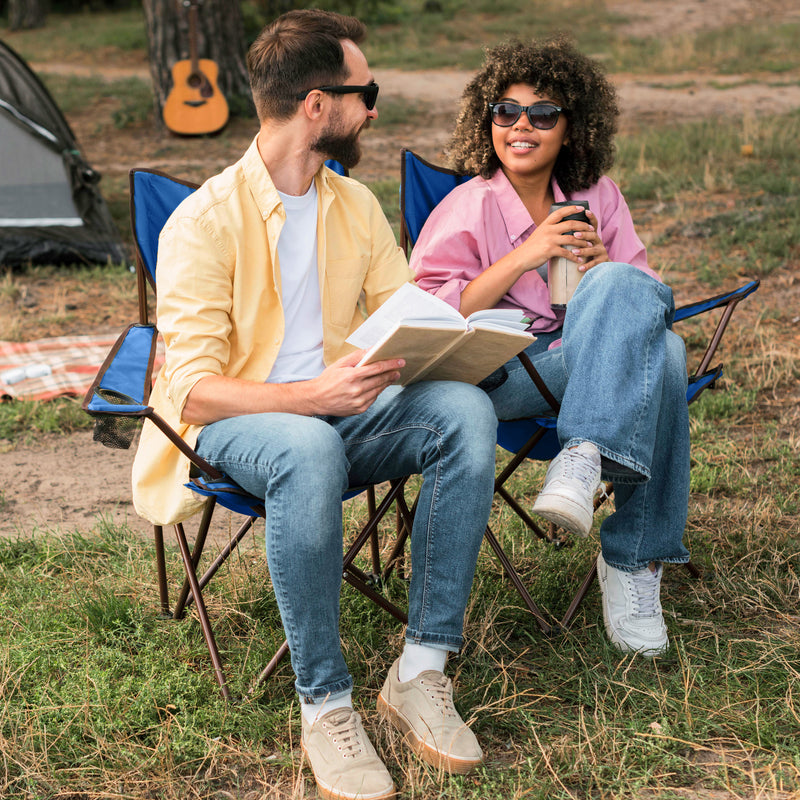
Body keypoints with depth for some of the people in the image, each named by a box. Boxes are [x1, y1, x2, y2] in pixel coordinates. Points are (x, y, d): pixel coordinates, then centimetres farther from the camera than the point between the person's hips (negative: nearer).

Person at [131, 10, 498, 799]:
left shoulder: (356, 205, 9)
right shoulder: (206, 219, -12)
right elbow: (194, 389, -18)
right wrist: (313, 394, -33)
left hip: (340, 409, 6)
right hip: (236, 424, -5)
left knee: (465, 410, -25)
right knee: (310, 449, -41)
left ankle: (420, 671, -21)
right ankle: (324, 705, -27)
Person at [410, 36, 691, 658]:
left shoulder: (598, 197, 16)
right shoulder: (468, 208, 4)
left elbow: (644, 294, 13)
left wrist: (602, 270, -10)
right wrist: (525, 256, -15)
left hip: (600, 366, 4)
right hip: (506, 374, -4)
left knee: (663, 350, -32)